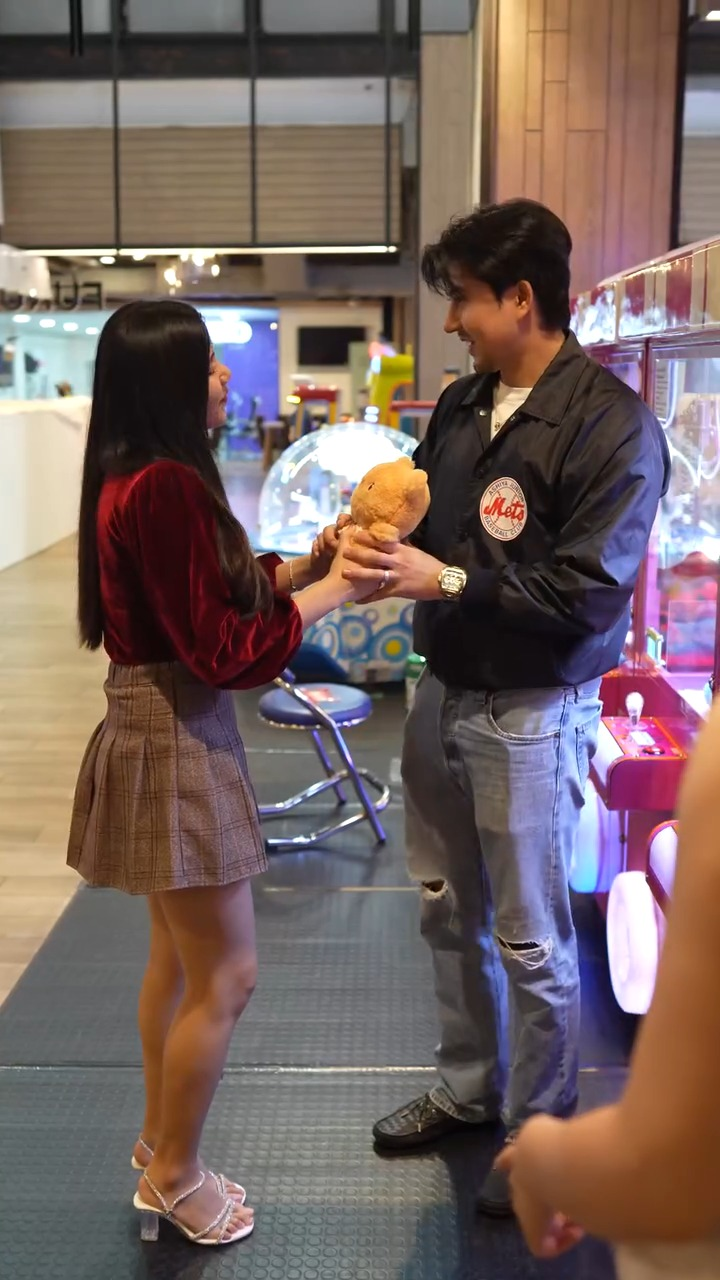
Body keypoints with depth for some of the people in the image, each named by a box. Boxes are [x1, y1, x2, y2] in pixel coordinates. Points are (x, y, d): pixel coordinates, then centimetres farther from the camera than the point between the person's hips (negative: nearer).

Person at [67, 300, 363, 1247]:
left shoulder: (139, 481, 9)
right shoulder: (165, 489, -23)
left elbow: (224, 594, 10)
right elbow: (223, 649, -21)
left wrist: (311, 562, 1)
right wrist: (327, 594, -12)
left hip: (171, 730, 11)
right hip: (176, 741, -11)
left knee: (180, 960, 21)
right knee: (225, 977, 3)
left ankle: (159, 1152, 37)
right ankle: (176, 1179, 22)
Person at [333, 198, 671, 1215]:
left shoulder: (612, 427, -16)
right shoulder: (461, 405, 5)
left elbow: (588, 594, -21)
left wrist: (443, 581, -24)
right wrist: (381, 549, -7)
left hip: (532, 713, -6)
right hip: (443, 691, 7)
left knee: (530, 939, 7)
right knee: (449, 909, 18)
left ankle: (541, 1134, 28)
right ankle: (469, 1090, 39)